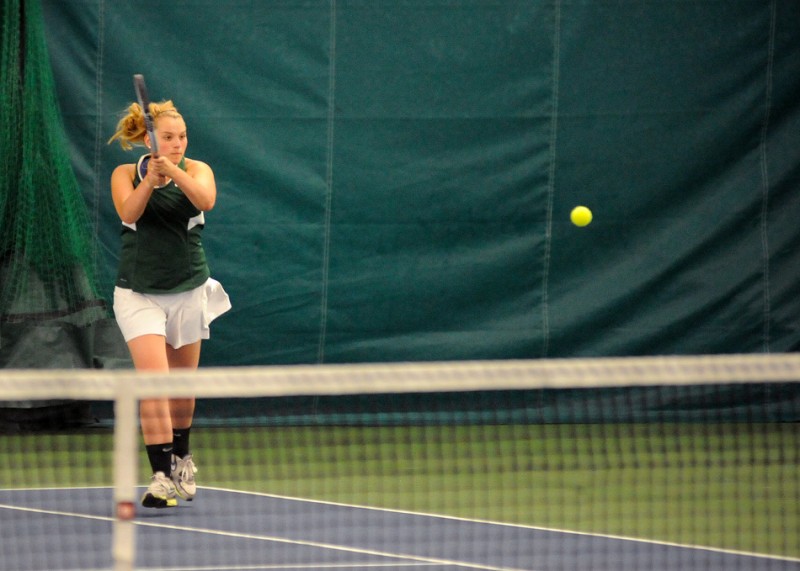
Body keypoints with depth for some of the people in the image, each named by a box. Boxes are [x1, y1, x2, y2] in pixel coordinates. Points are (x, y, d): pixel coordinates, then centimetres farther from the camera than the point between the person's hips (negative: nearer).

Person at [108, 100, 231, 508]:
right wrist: (150, 179, -37)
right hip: (139, 293, -2)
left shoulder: (196, 170, -2)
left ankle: (181, 457, 40)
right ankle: (162, 477, -19)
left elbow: (206, 200, -24)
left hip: (187, 291, 2)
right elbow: (128, 212, -21)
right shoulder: (126, 175, -2)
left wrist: (173, 171, -40)